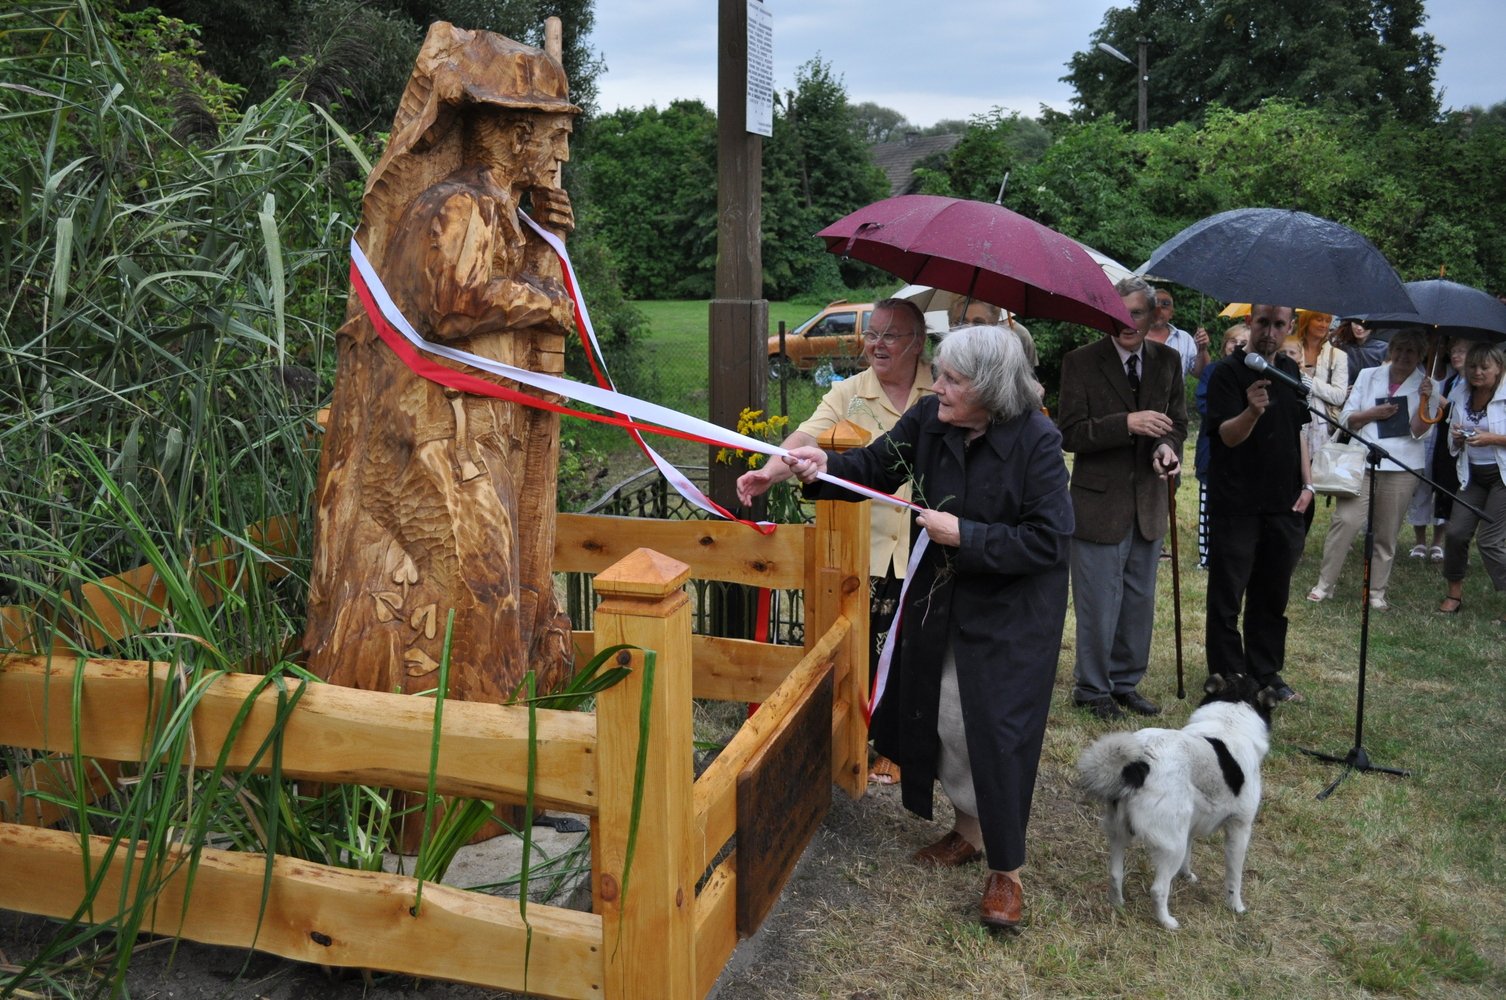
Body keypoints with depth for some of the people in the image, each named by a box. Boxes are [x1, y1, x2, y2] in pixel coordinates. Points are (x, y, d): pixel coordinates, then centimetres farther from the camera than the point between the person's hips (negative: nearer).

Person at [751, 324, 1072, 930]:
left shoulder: (1035, 441, -22)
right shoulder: (928, 420, -7)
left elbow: (1050, 539, -22)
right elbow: (877, 466, 3)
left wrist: (964, 535, -25)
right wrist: (824, 469, -17)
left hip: (1012, 613, -6)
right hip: (940, 601, 6)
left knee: (996, 732, -4)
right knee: (939, 718, 15)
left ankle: (1006, 868, 14)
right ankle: (970, 829, 38)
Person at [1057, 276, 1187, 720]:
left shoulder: (1167, 361, 6)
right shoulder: (1081, 362, -9)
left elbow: (1177, 422, 14)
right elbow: (1069, 434, -13)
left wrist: (1168, 446, -9)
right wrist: (1127, 424, -26)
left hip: (1148, 502, 5)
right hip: (1099, 503, -5)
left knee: (1139, 602, 15)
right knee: (1098, 605, 3)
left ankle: (1125, 682, 31)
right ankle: (1091, 688, 21)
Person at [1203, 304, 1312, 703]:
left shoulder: (1290, 371, 11)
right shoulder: (1228, 373, -10)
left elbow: (1298, 431, 20)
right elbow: (1228, 436, -20)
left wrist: (1307, 483, 11)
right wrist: (1251, 411, -41)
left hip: (1283, 504, 6)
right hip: (1236, 504, -6)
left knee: (1272, 595, 13)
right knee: (1227, 598, 0)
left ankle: (1266, 673, 24)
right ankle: (1227, 679, 9)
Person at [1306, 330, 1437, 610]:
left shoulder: (1425, 386, 4)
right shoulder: (1368, 376, 6)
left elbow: (1418, 432, -5)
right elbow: (1346, 419, 5)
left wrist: (1425, 401, -17)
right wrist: (1374, 413, -11)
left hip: (1401, 467, 0)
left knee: (1387, 532, 6)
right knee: (1346, 520, -10)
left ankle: (1377, 591, 16)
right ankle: (1324, 583, -2)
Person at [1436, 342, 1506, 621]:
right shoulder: (1461, 393, 5)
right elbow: (1453, 447, 14)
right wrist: (1457, 437, -7)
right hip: (1473, 475, 6)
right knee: (1455, 532, 0)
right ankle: (1455, 594, 17)